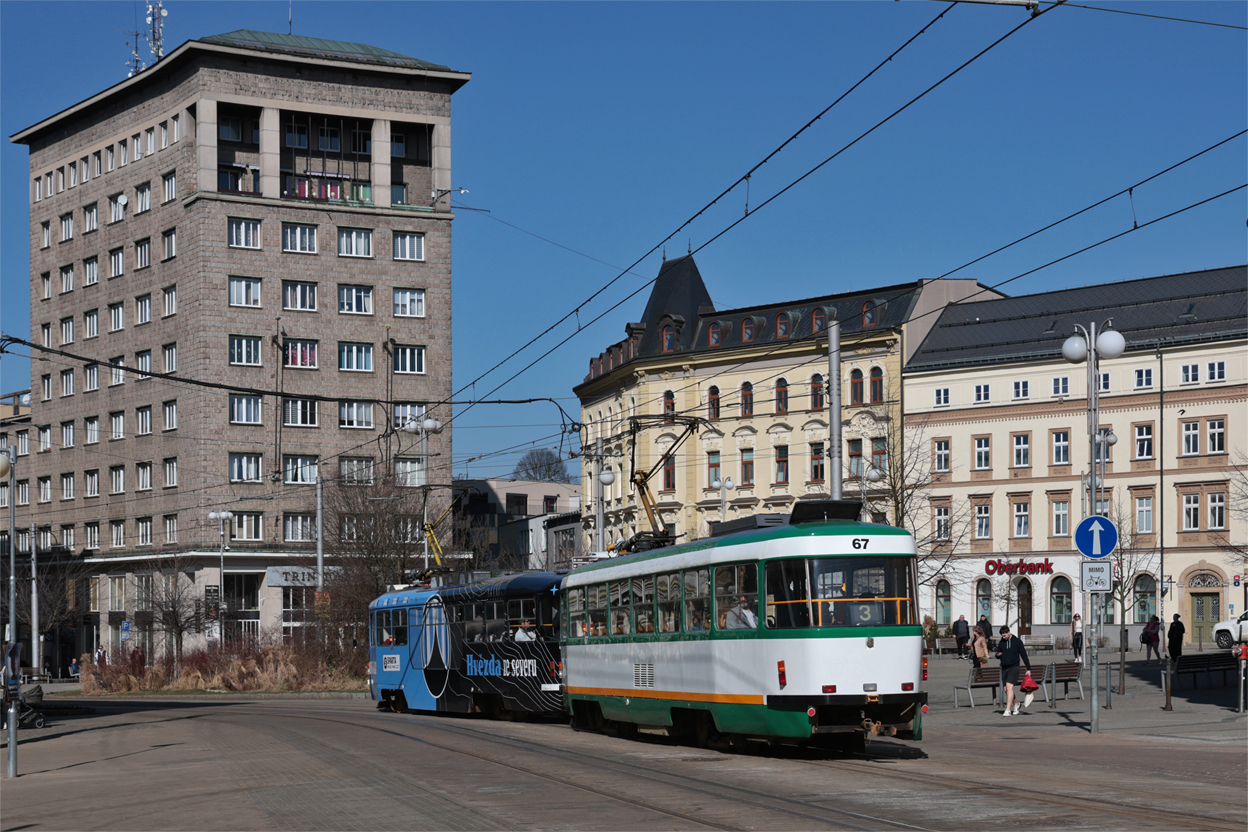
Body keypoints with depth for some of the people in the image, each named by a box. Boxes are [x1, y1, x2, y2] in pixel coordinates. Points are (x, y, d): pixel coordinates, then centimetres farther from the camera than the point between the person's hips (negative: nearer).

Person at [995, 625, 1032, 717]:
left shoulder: (1017, 641, -2)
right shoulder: (1001, 643, 9)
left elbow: (1024, 655, 0)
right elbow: (997, 655, 18)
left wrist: (1028, 669, -1)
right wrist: (997, 655, -8)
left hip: (1014, 668, -5)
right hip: (1004, 668, 5)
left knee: (1009, 687, -19)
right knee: (1006, 689, 9)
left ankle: (1008, 710, -22)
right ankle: (1016, 704, 34)